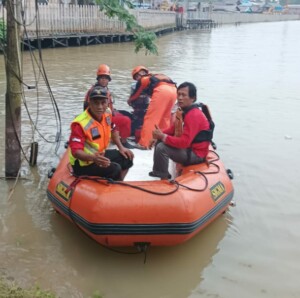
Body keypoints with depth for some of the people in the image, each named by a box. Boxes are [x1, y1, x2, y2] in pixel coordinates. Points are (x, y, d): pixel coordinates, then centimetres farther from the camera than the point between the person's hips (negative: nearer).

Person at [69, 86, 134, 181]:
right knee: (114, 169, -26)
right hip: (83, 163, -8)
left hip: (100, 154, 9)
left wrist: (121, 147, 9)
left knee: (126, 157, 11)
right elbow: (76, 151, -34)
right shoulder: (80, 123, -30)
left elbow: (113, 130, 16)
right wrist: (93, 158, -51)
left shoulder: (107, 115, -6)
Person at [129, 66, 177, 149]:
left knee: (150, 118, -2)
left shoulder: (142, 80, 23)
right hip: (173, 90, 7)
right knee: (165, 118, 21)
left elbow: (135, 94, 34)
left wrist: (129, 101, 53)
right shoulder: (155, 77, 39)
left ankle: (144, 143, -3)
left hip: (161, 90, -7)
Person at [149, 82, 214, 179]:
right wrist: (159, 136, -2)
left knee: (161, 148, -25)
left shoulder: (194, 115, -26)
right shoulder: (182, 111, 4)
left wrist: (163, 136, -26)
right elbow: (174, 128, 15)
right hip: (186, 147, 10)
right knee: (159, 142, 15)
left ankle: (163, 178, -10)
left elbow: (184, 142, -32)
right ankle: (158, 172, 18)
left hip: (195, 154, -10)